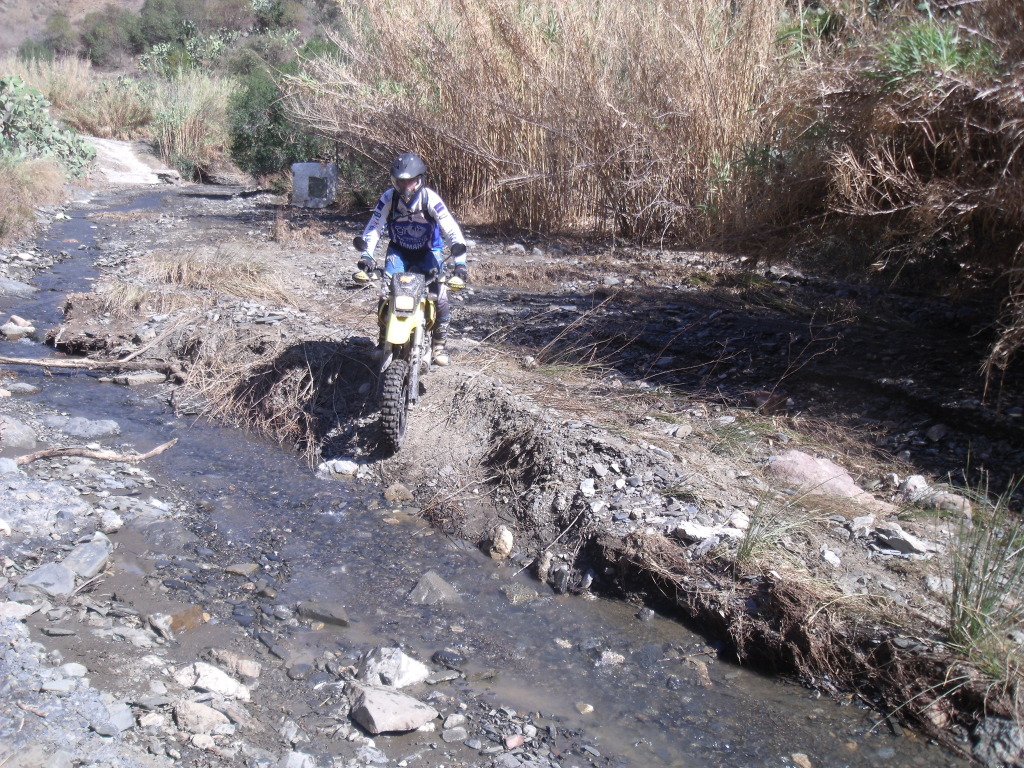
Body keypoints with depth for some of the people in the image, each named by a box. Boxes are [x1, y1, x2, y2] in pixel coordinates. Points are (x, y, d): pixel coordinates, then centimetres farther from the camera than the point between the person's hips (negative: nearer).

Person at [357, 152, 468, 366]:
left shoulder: (430, 198, -22)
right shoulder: (389, 198, -16)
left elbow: (451, 228, -26)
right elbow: (374, 227, -14)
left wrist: (460, 260, -36)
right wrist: (366, 255, -29)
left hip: (429, 251, -2)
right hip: (398, 251, 2)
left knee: (441, 299, -15)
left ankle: (438, 345, 6)